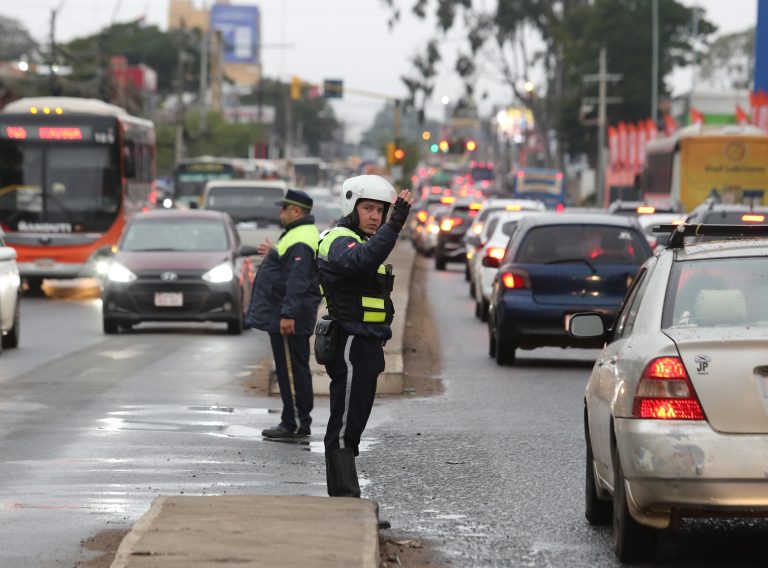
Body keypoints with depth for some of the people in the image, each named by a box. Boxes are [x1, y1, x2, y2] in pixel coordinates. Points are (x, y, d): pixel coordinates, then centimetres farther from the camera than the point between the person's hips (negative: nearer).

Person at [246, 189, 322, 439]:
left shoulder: (300, 242, -19)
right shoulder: (301, 234, 17)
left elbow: (297, 281, -26)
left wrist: (288, 314, -29)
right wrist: (274, 253, 40)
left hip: (287, 318, -11)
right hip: (286, 314, 11)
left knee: (291, 370, -8)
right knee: (297, 370, 13)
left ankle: (294, 424, -6)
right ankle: (300, 423, 17)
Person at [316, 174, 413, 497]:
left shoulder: (359, 240, 20)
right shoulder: (340, 241, -15)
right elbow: (362, 260, -37)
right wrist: (394, 226, -45)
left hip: (366, 347, 11)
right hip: (351, 346, -11)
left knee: (352, 424, 14)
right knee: (345, 426, -11)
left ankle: (342, 497, 20)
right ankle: (345, 495, -13)